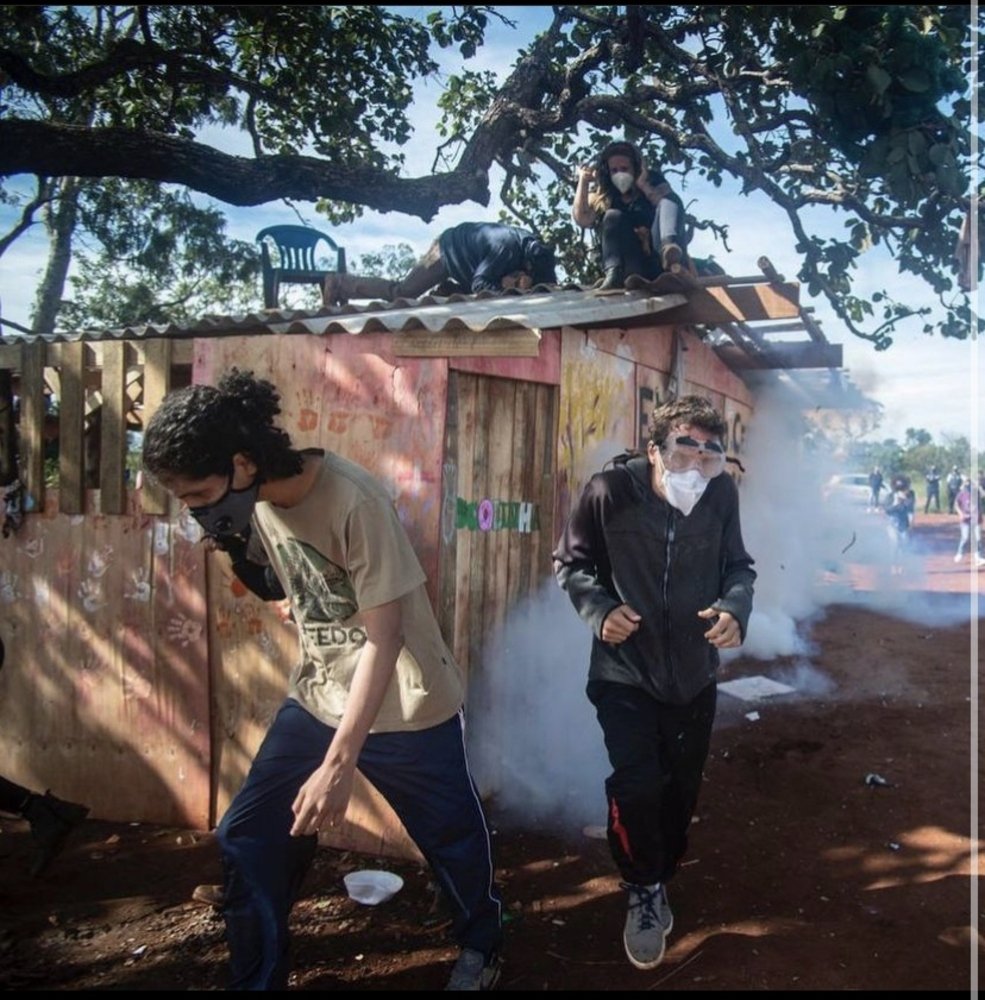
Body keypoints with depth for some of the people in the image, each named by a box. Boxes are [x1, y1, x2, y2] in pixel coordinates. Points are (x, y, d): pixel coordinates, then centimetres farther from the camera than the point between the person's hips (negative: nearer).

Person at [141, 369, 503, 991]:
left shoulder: (355, 502, -28)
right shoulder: (258, 499, -5)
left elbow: (384, 635, -27)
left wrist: (339, 764, -29)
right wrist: (235, 549, -3)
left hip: (407, 708, -6)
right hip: (317, 700, 6)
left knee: (453, 839, 13)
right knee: (248, 838, 4)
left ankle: (482, 946, 44)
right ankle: (257, 979, 27)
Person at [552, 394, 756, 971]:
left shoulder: (722, 494, -14)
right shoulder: (610, 491, -20)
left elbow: (738, 566, 1)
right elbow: (570, 562, -6)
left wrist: (735, 608, -19)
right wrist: (600, 609, -22)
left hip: (695, 675, 3)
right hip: (625, 673, -3)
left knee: (682, 791, 16)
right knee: (636, 788, -11)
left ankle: (657, 885, 44)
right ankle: (644, 894, 21)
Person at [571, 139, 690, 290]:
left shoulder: (654, 181, 18)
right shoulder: (602, 198, 18)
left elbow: (669, 204, -1)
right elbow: (582, 220, -1)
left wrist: (645, 186, -6)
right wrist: (584, 181, 3)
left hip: (659, 257, 0)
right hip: (628, 266, 0)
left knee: (670, 198, -15)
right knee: (613, 216, -17)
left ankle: (670, 248, -47)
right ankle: (614, 274, -42)